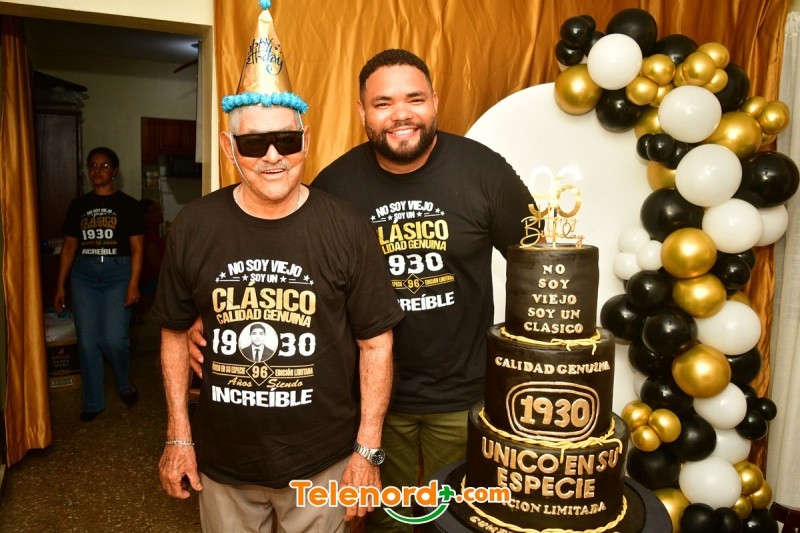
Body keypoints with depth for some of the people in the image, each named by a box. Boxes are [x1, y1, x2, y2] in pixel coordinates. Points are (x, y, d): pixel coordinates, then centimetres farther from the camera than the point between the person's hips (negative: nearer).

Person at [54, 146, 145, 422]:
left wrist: (133, 284, -13)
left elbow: (136, 248, -4)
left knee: (114, 338, -11)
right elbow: (69, 246, 12)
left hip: (117, 273, -3)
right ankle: (93, 402, 18)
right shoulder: (78, 205, 10)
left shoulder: (127, 205, 0)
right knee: (87, 340, 4)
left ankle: (125, 384, 20)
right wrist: (60, 285, 8)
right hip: (83, 274, 4)